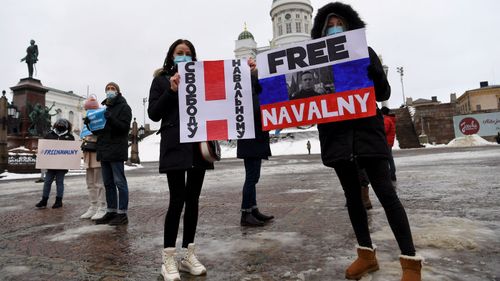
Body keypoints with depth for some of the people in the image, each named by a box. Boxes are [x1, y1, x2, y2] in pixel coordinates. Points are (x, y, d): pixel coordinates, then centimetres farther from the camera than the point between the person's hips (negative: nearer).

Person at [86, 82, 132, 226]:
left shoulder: (124, 107, -1)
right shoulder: (104, 107, 22)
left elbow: (125, 127, -13)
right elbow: (98, 130, 25)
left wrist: (110, 119, -26)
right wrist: (90, 124, 6)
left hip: (116, 151, -8)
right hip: (104, 151, 8)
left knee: (119, 182, -4)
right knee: (108, 183, 11)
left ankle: (122, 214, 1)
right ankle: (111, 212, 19)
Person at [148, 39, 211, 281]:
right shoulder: (161, 80, 11)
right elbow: (153, 114, 1)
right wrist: (171, 90, -8)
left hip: (198, 144, 4)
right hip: (175, 145, -3)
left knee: (193, 199, 6)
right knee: (177, 199, -8)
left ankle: (189, 254, 18)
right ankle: (168, 259, 5)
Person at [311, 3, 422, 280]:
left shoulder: (364, 52, 8)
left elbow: (384, 93, 4)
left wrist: (372, 70, -13)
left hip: (366, 129, -2)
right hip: (336, 133, 2)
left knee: (385, 192, -6)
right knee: (352, 195, 8)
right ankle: (367, 254, 22)